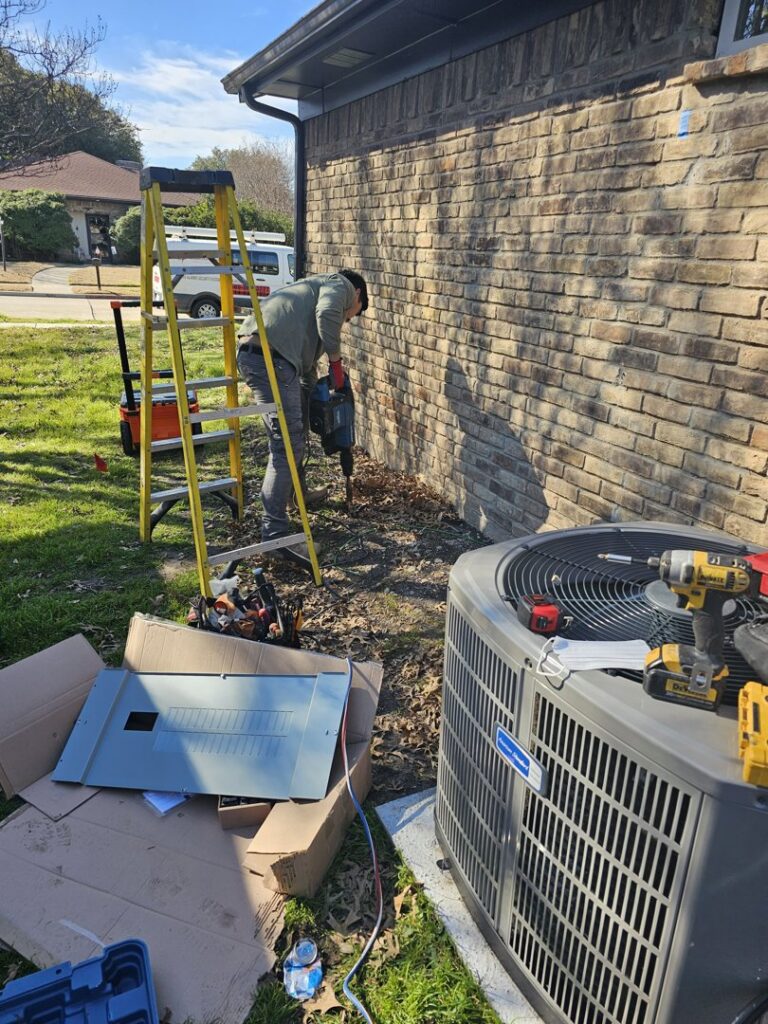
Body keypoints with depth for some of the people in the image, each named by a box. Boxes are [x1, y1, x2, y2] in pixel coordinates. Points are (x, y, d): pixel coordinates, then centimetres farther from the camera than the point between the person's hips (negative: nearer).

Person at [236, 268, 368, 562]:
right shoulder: (340, 285, 11)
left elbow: (306, 354, 40)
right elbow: (327, 314, -14)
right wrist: (336, 361, -2)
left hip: (252, 353, 10)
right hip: (269, 357, -10)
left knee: (292, 433, 26)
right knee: (287, 445, -8)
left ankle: (296, 494, 43)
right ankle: (275, 531, -6)